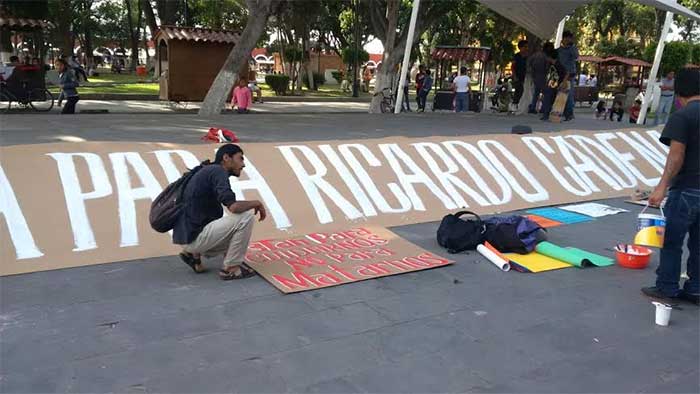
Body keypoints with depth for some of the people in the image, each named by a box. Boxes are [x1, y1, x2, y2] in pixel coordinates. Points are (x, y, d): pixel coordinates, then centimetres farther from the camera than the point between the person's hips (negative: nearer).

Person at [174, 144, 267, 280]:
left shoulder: (209, 171, 17)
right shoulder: (217, 171, -12)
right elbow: (233, 207, -26)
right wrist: (257, 203, -8)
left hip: (188, 235, 10)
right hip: (194, 236, -10)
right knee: (246, 216, -16)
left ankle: (193, 253, 15)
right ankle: (231, 268, -4)